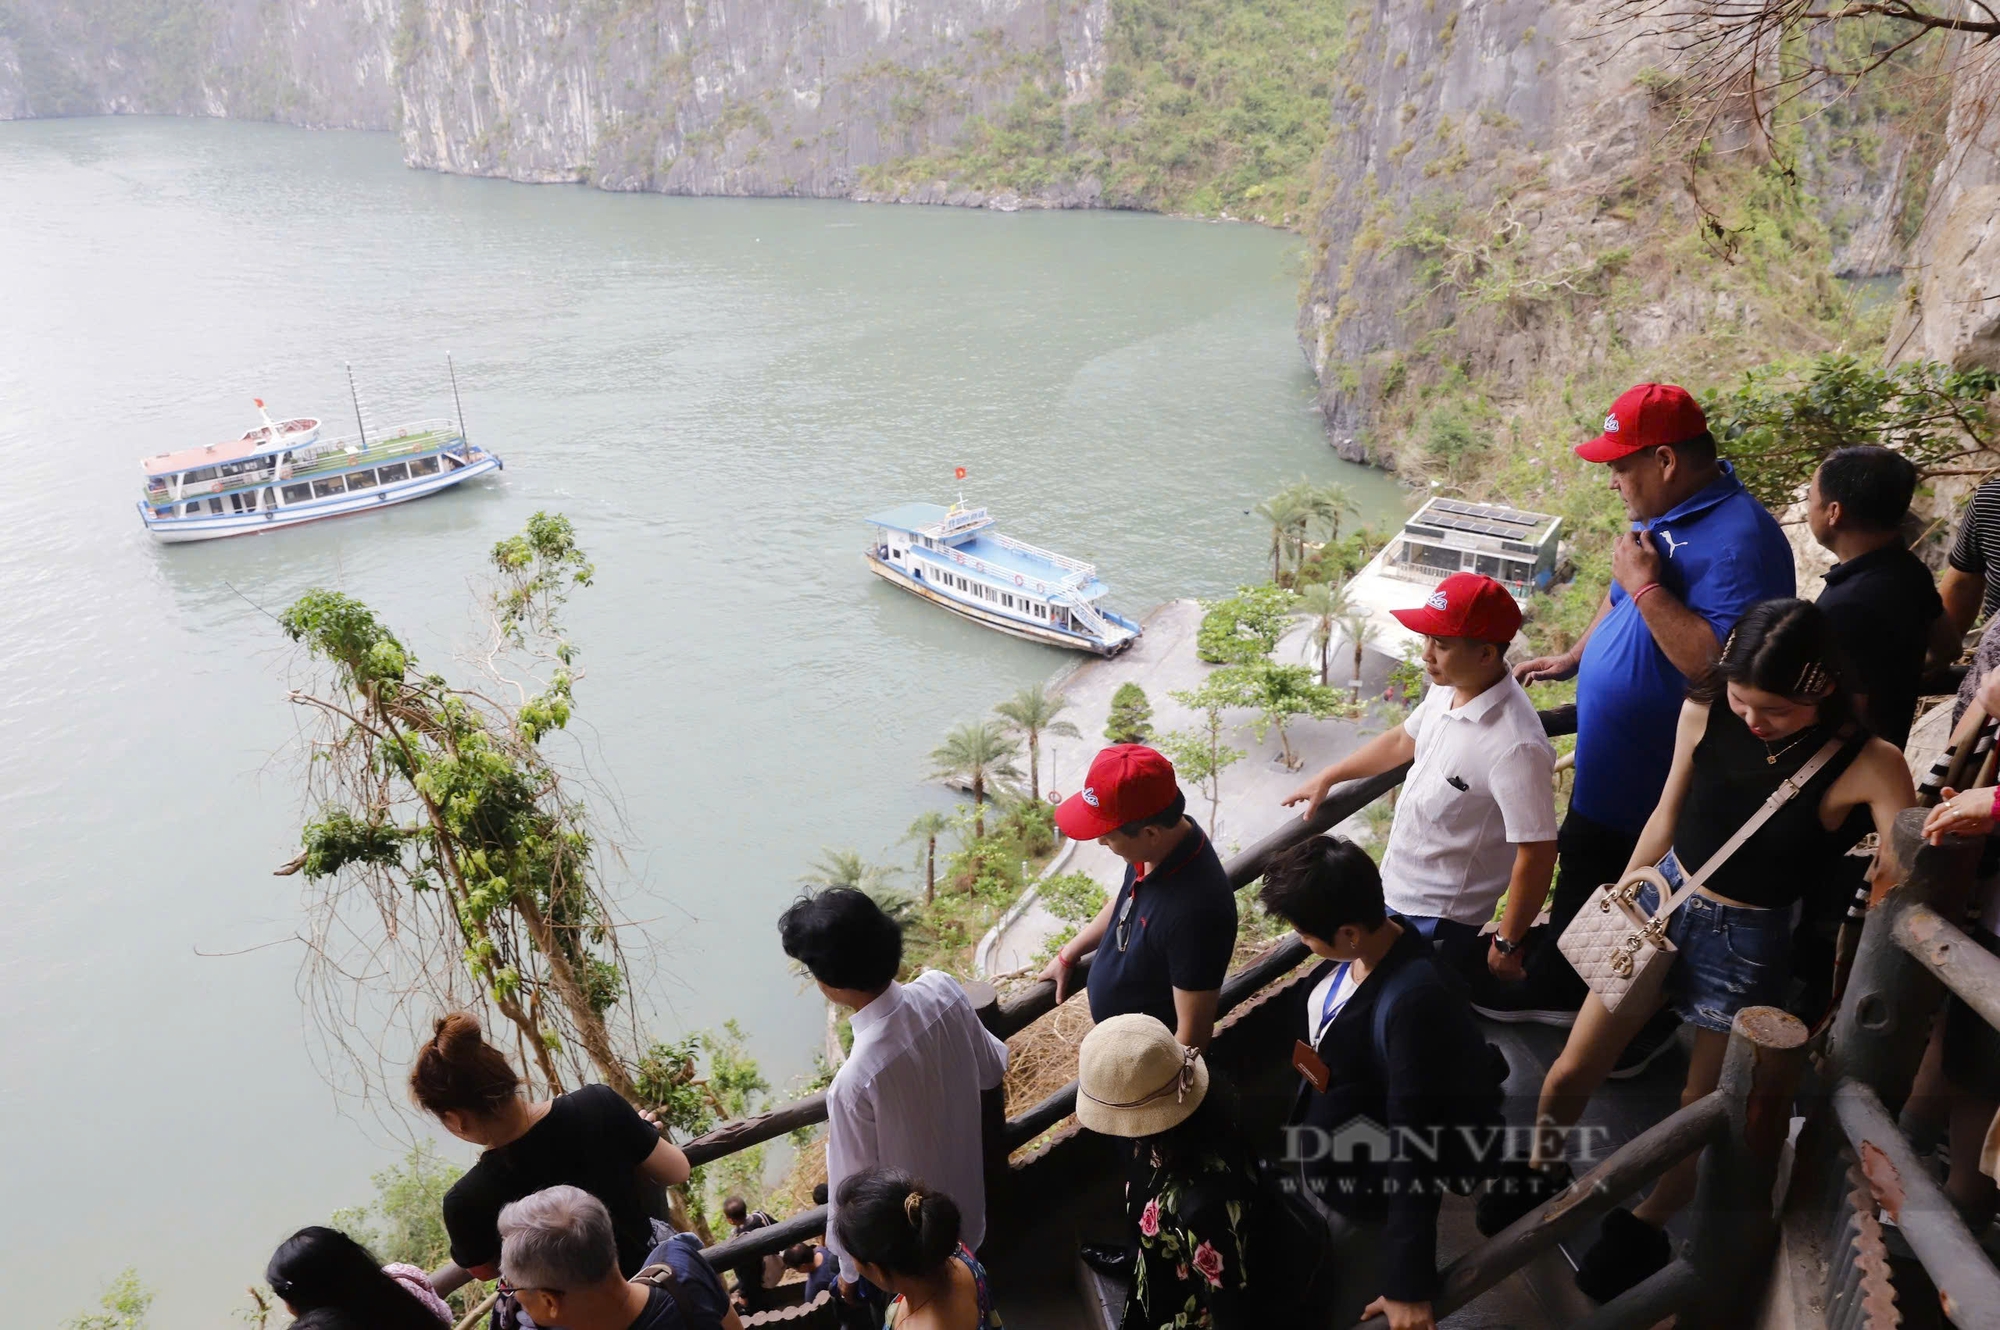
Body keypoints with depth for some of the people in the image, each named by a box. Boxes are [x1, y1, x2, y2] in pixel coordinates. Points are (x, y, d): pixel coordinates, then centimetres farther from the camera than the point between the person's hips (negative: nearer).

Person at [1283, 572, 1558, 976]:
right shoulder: (1448, 690, -8)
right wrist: (1326, 778, 19)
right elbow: (1403, 740, 12)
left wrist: (1507, 943, -15)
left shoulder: (1515, 746, -33)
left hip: (1437, 918, -8)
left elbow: (1537, 854, -25)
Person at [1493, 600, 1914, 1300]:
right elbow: (1667, 817, 2)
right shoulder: (1706, 711, -12)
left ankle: (1644, 1225, 43)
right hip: (1662, 901, 3)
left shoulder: (1869, 765, -21)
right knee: (1569, 1073, 12)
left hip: (1748, 944, -3)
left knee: (1703, 1109, 14)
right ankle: (1543, 1169, 43)